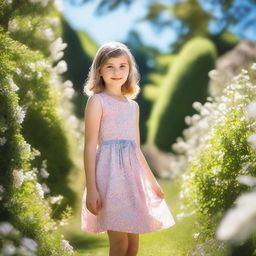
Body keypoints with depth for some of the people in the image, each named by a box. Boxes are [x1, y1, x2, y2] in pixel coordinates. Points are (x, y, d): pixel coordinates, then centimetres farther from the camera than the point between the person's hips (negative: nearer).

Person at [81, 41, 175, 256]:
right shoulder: (97, 101, -3)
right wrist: (91, 189, -14)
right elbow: (90, 146, -8)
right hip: (110, 171, -6)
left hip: (132, 173, 7)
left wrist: (152, 181, 23)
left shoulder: (133, 106, 16)